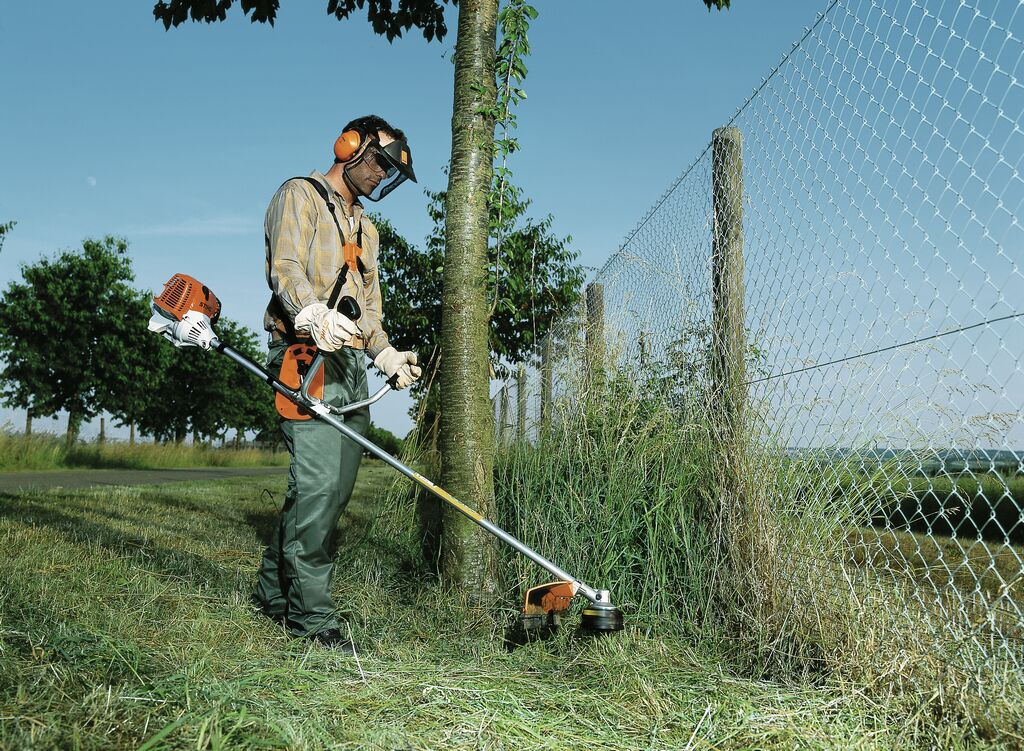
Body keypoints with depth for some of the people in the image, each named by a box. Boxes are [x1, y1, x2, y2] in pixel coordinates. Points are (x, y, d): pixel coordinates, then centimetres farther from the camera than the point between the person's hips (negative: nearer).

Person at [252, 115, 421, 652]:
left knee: (334, 487, 4)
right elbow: (285, 268, -13)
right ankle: (310, 611, -8)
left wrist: (386, 355, 12)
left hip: (350, 364, 8)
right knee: (317, 481, -15)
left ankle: (274, 591, 17)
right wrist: (315, 316, -32)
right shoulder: (300, 195, 5)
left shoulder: (366, 228, 29)